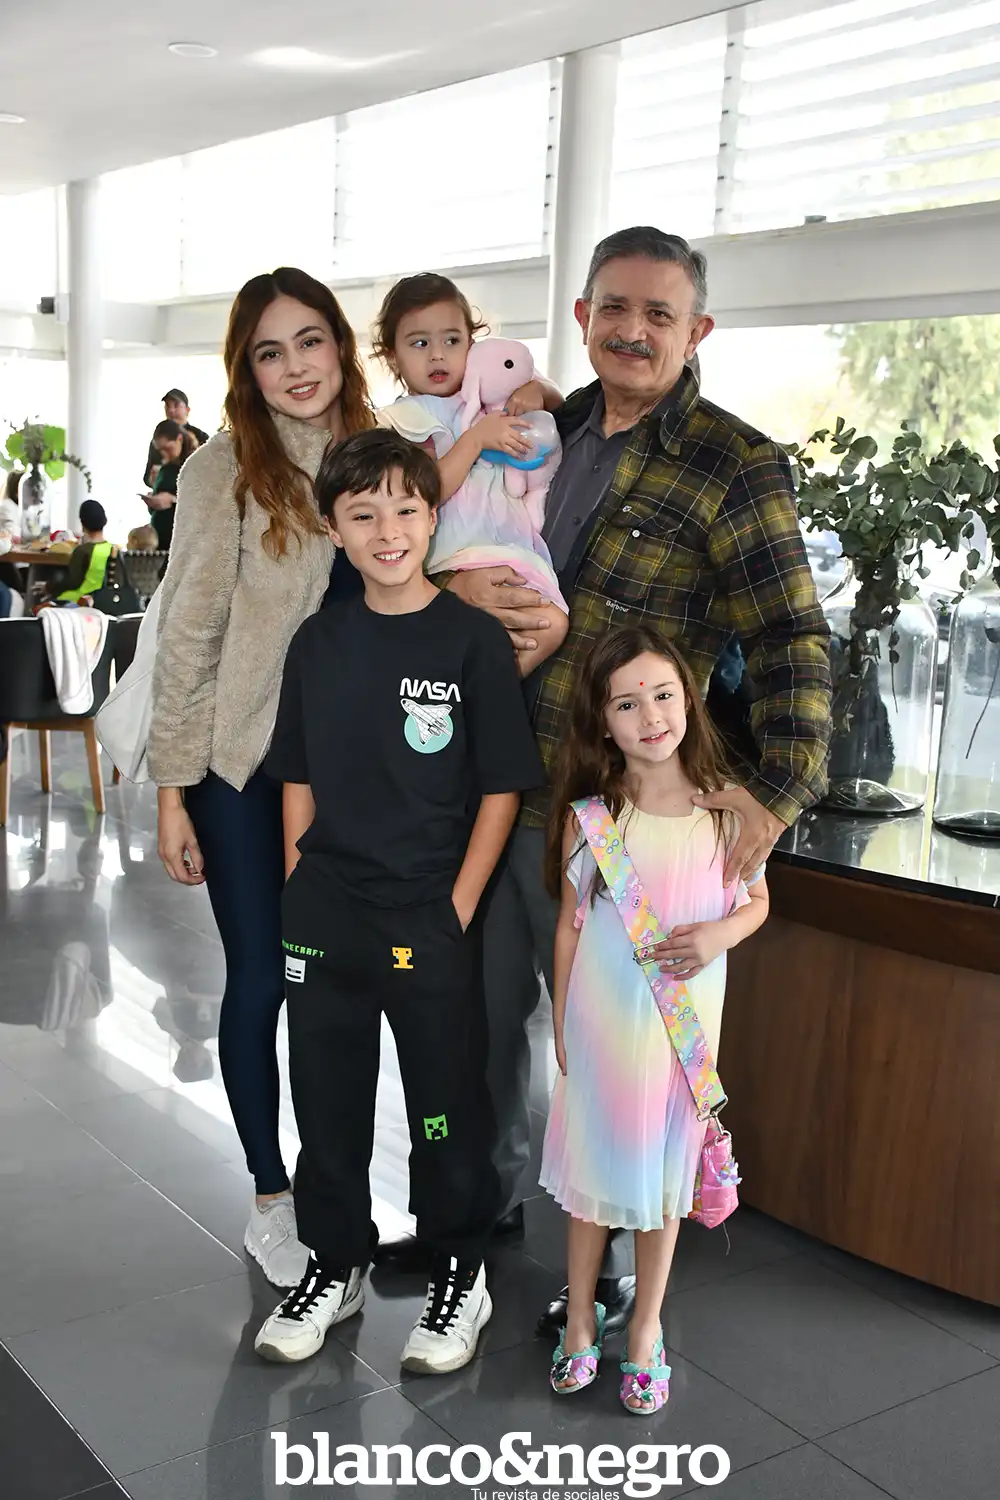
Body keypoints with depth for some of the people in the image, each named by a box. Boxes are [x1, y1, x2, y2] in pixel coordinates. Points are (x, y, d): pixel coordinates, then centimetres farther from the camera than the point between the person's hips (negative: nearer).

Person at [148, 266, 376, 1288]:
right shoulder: (226, 470, -10)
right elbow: (188, 636, -9)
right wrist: (171, 791, -10)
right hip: (242, 764, -4)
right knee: (261, 980, 5)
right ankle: (270, 1198, 23)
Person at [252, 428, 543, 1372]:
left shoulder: (474, 641, -8)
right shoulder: (319, 645, 4)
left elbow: (502, 789, -7)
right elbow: (299, 781, 10)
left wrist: (457, 909, -10)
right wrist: (298, 894, 4)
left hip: (429, 920, -4)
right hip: (322, 917, 4)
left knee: (447, 1103, 8)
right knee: (326, 1100, 14)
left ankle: (459, 1277, 27)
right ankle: (334, 1266, 33)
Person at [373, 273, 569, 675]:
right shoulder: (406, 417, 5)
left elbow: (557, 402, 34)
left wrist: (535, 388, 10)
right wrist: (477, 438, -13)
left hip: (517, 549, 6)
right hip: (461, 558, -6)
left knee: (552, 624, -21)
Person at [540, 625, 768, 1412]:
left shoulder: (725, 808, -7)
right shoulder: (588, 814, -8)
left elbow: (756, 900, 6)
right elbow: (570, 923, 0)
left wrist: (720, 934, -16)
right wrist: (561, 1024, 2)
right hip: (601, 1016, 0)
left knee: (665, 1167, 13)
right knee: (593, 1167, 12)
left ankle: (646, 1327, 32)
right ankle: (581, 1318, 33)